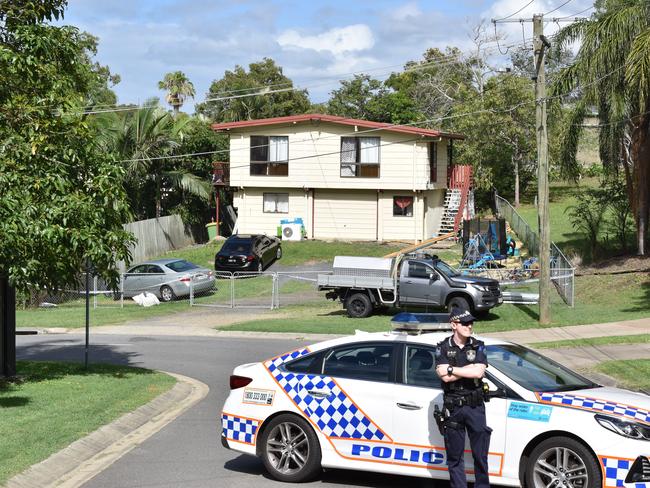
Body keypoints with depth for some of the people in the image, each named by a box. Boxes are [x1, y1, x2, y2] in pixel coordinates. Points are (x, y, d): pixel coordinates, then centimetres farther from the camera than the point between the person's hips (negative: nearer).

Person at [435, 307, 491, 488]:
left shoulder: (478, 346, 4)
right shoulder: (443, 348, 1)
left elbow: (478, 372, -13)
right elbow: (445, 377, -14)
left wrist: (451, 368, -11)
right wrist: (470, 368, -12)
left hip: (475, 406, 1)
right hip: (453, 407, -1)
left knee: (480, 454, 5)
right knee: (455, 456, 6)